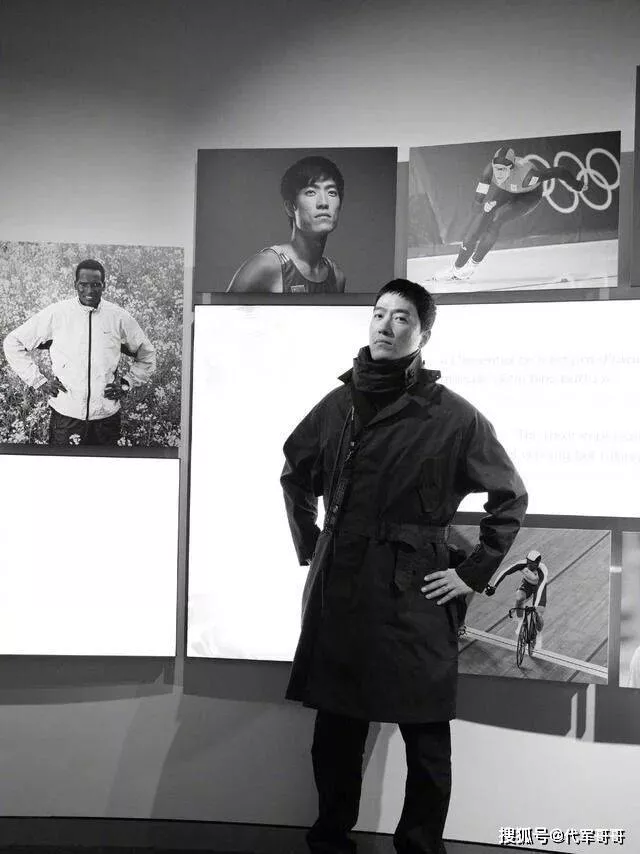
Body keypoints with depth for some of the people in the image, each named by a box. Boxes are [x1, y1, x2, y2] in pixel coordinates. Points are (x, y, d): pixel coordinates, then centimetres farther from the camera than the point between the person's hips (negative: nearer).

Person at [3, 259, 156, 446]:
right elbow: (13, 343, 7)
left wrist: (127, 383, 6)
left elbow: (147, 355, 17)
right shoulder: (55, 314, -3)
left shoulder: (119, 318, 2)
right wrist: (39, 381, 1)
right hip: (65, 415, -1)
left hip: (107, 416, 1)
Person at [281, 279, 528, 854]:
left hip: (417, 596, -3)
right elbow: (296, 477, 21)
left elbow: (511, 496, 1)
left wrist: (475, 573, -3)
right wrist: (309, 548, 13)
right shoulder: (338, 405, 7)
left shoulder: (454, 417, -6)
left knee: (426, 737, 6)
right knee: (336, 731, 14)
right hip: (341, 589, 4)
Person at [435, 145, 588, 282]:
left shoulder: (526, 174, -43)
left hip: (529, 195, -3)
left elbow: (560, 171, -32)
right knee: (482, 215, -17)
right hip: (503, 191, 3)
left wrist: (577, 186, -16)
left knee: (495, 220, -26)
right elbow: (479, 200, -23)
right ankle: (457, 267, -11)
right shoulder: (490, 169, -33)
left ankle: (474, 263, -10)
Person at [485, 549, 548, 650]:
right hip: (526, 583, 2)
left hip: (538, 586, -2)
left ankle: (539, 635, 20)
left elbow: (540, 589, -50)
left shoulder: (543, 571, -40)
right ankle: (520, 621, -1)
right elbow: (504, 572, -37)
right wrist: (493, 586, -46)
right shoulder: (522, 564, -34)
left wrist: (535, 606, -61)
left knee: (539, 614, -11)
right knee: (519, 598, -29)